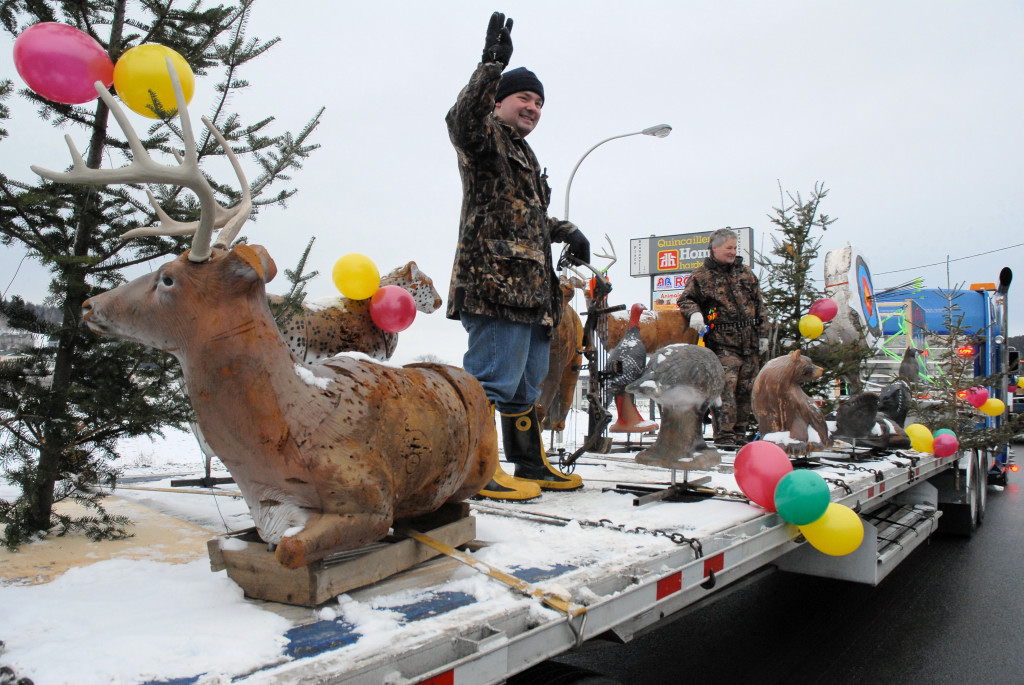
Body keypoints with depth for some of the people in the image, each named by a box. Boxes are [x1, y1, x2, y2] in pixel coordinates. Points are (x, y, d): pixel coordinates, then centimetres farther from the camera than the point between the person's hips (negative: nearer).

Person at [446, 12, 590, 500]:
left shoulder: (525, 157, 30)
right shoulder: (487, 138, 2)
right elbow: (462, 121, -24)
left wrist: (567, 232, 26)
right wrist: (491, 66, -32)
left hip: (531, 290, 10)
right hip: (495, 282, -10)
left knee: (525, 384, 14)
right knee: (494, 379, -13)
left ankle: (531, 465, 24)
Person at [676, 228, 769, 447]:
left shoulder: (745, 273, 17)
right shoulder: (701, 275, 3)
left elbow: (758, 305, 20)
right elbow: (685, 299, 5)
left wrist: (762, 333, 15)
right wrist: (694, 313, -16)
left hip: (749, 344, 5)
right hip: (722, 343, -5)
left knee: (745, 389, 7)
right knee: (726, 387, -16)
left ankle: (739, 434, 17)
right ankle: (724, 435, -13)